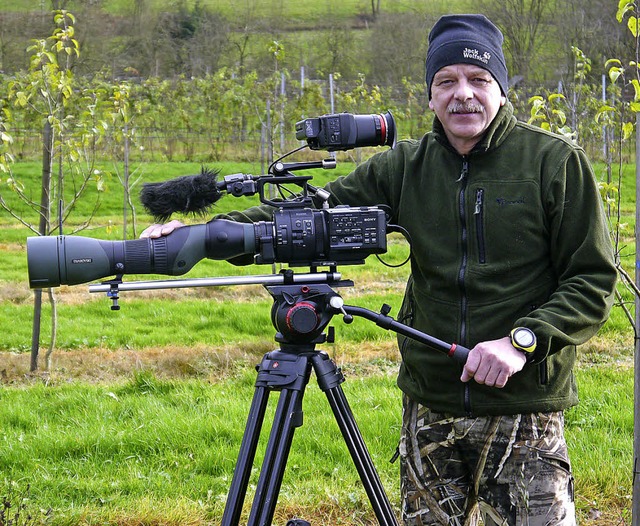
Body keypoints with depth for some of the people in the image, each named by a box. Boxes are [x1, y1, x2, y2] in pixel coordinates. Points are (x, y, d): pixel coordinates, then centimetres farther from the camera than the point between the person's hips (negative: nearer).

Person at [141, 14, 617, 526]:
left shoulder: (556, 162, -4)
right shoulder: (406, 167, 5)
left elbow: (593, 280, -3)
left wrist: (522, 340, -18)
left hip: (524, 414, -3)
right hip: (429, 411, 4)